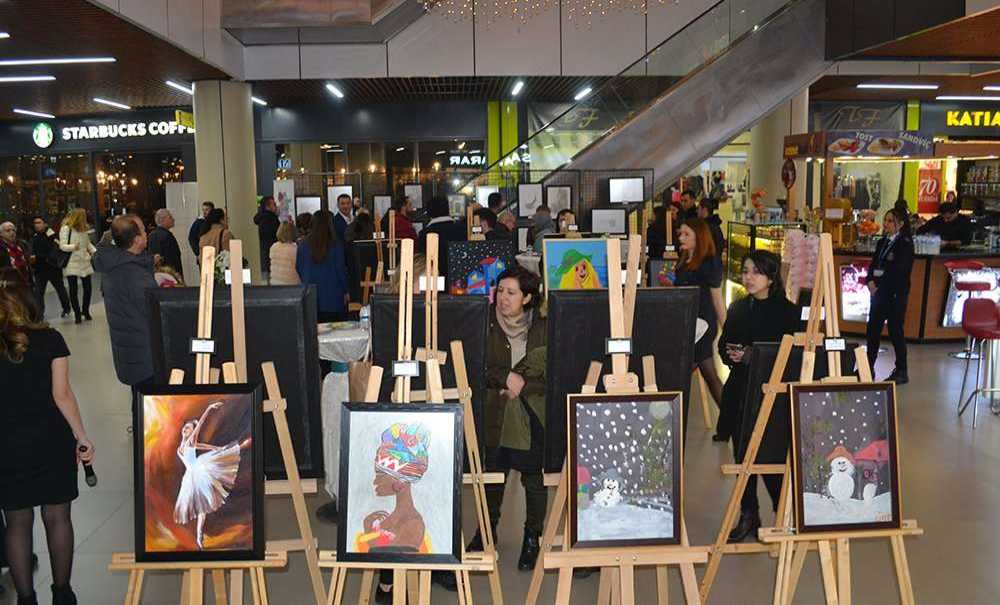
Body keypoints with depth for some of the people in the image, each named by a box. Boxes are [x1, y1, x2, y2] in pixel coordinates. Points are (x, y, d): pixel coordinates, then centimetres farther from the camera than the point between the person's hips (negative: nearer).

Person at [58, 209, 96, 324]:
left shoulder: (84, 228, 8)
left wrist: (94, 251, 4)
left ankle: (85, 311, 26)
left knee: (87, 287, 8)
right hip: (71, 264, -5)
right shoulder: (65, 229, -9)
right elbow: (62, 246, -14)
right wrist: (73, 247, -32)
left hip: (84, 262, 5)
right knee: (73, 289, -1)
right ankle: (77, 314, 10)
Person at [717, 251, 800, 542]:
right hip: (740, 392, 5)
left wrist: (752, 356, -19)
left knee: (772, 460, -5)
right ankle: (748, 515, 27)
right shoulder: (737, 308, 9)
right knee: (743, 455, 12)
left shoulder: (787, 310, -7)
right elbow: (723, 345, 14)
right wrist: (731, 354, -9)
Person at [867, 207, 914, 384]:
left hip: (896, 294, -7)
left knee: (895, 331, -1)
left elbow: (898, 271, -17)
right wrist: (870, 281, -8)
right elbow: (873, 264, 9)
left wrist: (878, 283, -14)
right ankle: (869, 368, 19)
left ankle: (901, 372, 10)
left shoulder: (905, 244, -10)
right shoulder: (882, 242, 12)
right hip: (879, 293, 7)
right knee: (873, 329, 9)